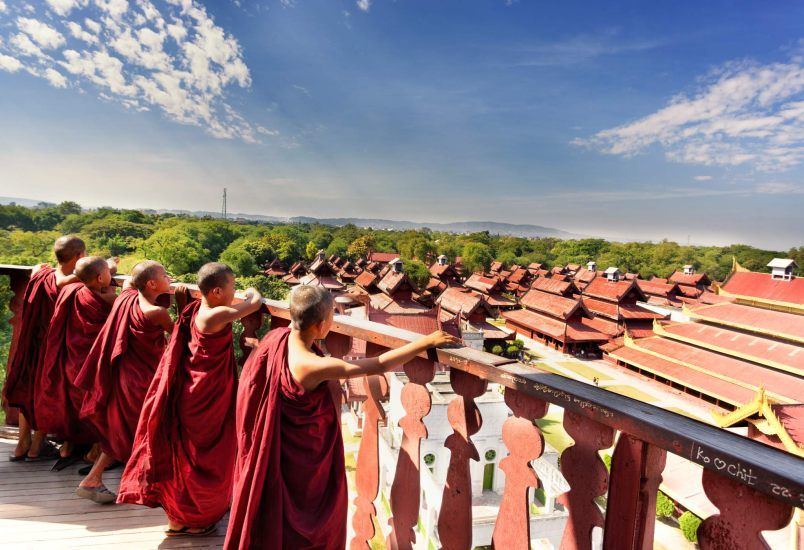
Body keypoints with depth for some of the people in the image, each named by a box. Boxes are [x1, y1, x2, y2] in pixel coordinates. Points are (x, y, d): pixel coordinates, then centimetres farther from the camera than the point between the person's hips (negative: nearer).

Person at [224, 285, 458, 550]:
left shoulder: (278, 336, -18)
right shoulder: (313, 367, -36)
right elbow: (380, 365, -33)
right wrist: (428, 341, -27)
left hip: (284, 444, 8)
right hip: (306, 452, -8)